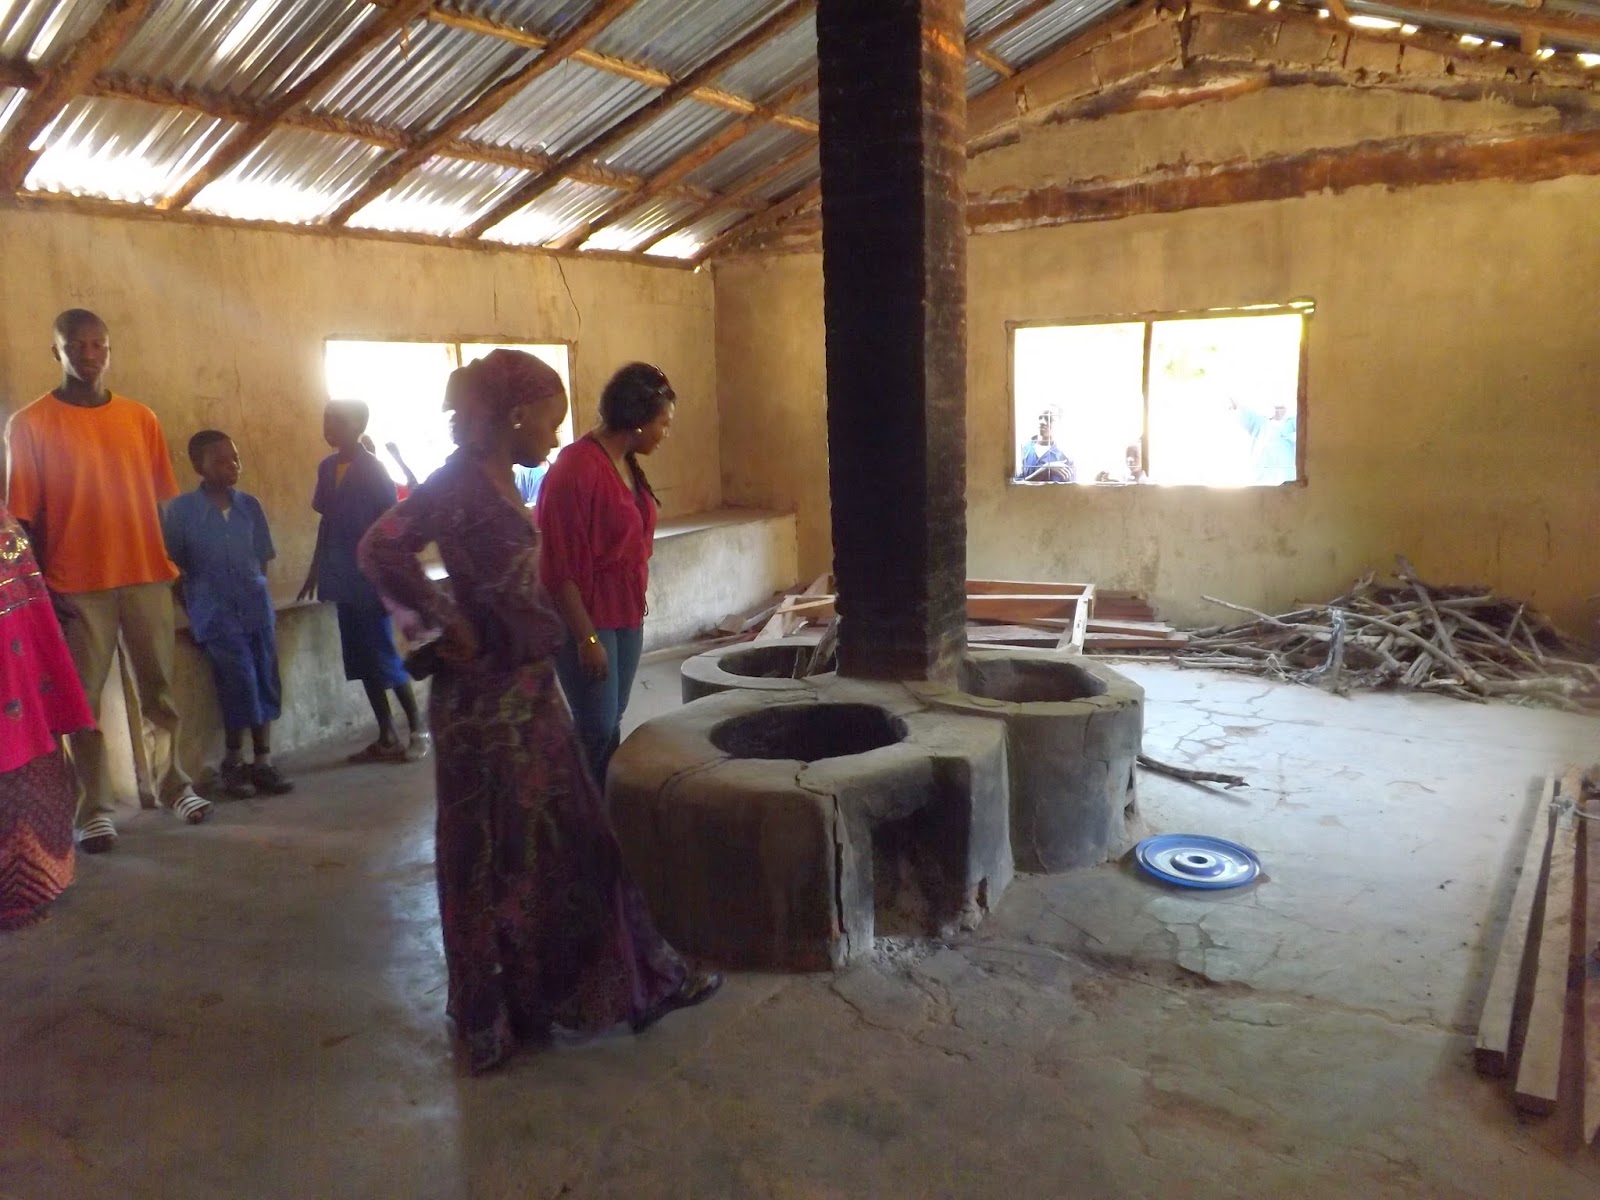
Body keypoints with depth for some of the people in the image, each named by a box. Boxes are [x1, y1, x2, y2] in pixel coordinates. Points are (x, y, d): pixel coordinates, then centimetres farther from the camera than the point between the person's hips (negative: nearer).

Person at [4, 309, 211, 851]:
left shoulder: (141, 418, 8)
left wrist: (172, 565, 9)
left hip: (146, 576, 3)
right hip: (76, 585, -2)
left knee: (158, 687, 10)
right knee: (83, 699, 3)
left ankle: (172, 782, 22)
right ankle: (94, 808, 11)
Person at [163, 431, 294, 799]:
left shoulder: (249, 505, 5)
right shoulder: (181, 509, -5)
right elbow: (173, 565, -1)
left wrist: (255, 592, 4)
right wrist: (193, 605, -3)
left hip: (255, 606, 4)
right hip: (215, 612, -3)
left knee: (265, 682, 1)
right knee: (241, 681, -13)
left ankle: (263, 762, 11)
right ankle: (233, 761, 5)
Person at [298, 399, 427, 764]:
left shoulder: (372, 469, -9)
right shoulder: (327, 468, 11)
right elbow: (327, 521, 18)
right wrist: (315, 570, 19)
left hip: (369, 579, -7)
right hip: (344, 580, 7)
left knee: (384, 656, -4)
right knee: (361, 660, 8)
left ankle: (417, 729, 10)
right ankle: (387, 737, 16)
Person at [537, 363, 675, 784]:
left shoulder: (627, 464, 8)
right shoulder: (576, 468, -20)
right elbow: (561, 565, -21)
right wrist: (586, 637, -21)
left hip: (626, 613, 9)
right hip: (587, 618, -9)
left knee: (612, 723, 14)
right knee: (597, 730, -3)